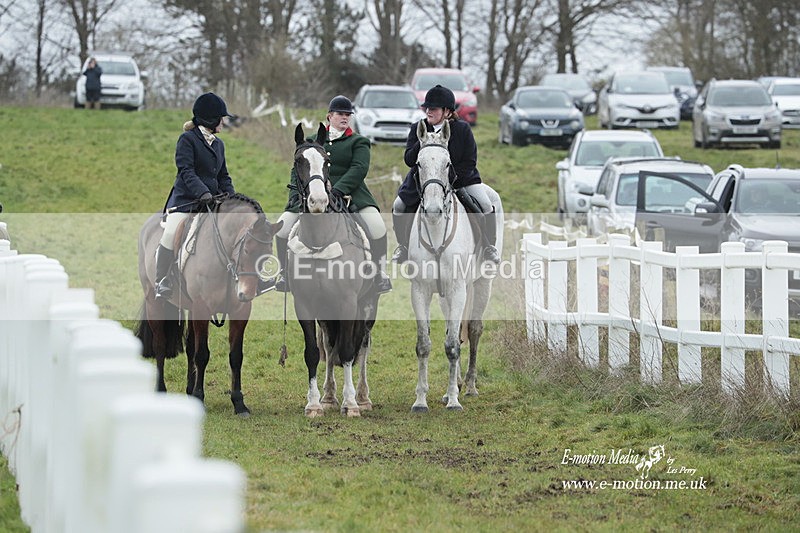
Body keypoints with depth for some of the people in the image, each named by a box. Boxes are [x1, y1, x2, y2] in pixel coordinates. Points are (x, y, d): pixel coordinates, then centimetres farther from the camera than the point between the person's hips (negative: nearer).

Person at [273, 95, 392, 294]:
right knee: (283, 226, -10)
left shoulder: (358, 142, 9)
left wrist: (337, 190, -23)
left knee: (376, 225, -25)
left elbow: (359, 168, -7)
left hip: (349, 194, -3)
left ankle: (379, 272, -6)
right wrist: (296, 191, -5)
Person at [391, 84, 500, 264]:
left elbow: (470, 162, -11)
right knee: (399, 207, -14)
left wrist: (450, 177, -23)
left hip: (461, 177, -2)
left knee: (485, 208, -18)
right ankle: (402, 247, 10)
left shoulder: (462, 129, -10)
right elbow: (408, 159, -11)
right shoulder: (418, 129, -4)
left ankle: (489, 247, 5)